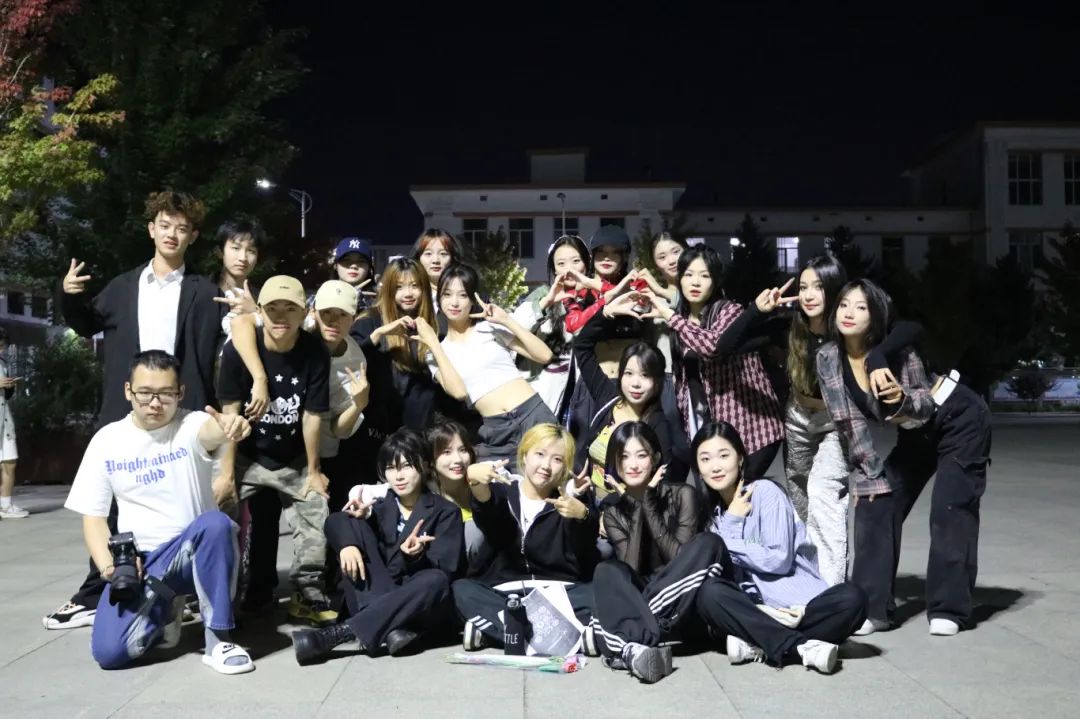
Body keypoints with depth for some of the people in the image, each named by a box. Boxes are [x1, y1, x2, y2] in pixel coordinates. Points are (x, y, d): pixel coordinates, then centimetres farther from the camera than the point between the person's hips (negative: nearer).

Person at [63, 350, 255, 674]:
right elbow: (94, 516, 5)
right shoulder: (106, 440, 1)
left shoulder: (191, 425, -8)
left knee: (216, 524, -37)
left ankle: (218, 640, -21)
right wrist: (107, 564, -14)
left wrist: (229, 427, -61)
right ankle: (162, 612, 15)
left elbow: (211, 430, -36)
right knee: (109, 651, -20)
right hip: (139, 561, 2)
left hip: (194, 552, -2)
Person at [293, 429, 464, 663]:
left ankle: (340, 633, -39)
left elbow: (447, 568, -10)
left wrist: (417, 557, -30)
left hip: (425, 607, -2)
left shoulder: (446, 512, 4)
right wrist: (347, 542, -31)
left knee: (436, 581, -37)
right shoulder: (380, 507, 12)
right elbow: (335, 522, -9)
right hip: (375, 598, 3)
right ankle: (390, 627, -30)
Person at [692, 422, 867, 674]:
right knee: (709, 594, -28)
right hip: (757, 607, 3)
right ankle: (799, 647, -28)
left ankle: (760, 646, -27)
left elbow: (779, 560, -12)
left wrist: (728, 542, -7)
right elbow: (720, 570, -3)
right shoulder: (712, 509, 10)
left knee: (851, 598, -32)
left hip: (799, 604, -3)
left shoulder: (765, 491, -6)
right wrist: (730, 522, -9)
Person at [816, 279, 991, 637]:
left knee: (950, 511, -10)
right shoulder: (828, 358, -18)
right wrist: (871, 473, -11)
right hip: (916, 433, 5)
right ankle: (872, 608, 0)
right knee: (875, 505, -4)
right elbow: (849, 422, -13)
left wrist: (903, 398, -40)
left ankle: (948, 609, 1)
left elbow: (926, 404, -18)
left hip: (960, 420, -5)